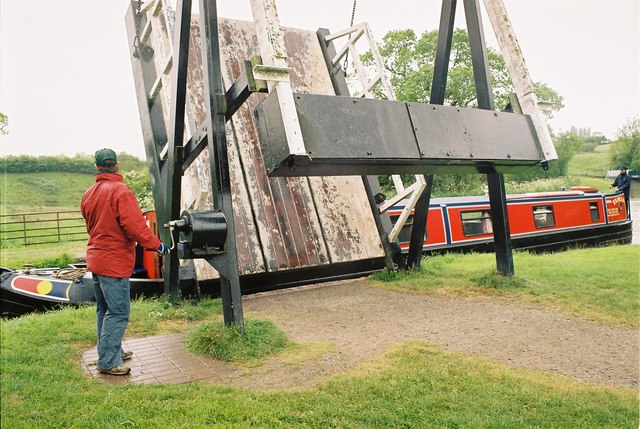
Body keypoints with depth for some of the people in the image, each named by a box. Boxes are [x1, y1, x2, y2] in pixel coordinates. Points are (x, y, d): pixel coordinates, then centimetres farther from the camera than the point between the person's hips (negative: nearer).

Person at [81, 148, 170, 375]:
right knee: (118, 312, -3)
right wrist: (157, 245, -17)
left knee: (104, 310, 18)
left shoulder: (88, 194, 9)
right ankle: (108, 361, 2)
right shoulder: (120, 191, -16)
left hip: (96, 258, 9)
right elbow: (135, 225, -24)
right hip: (114, 261, -9)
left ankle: (112, 351, 30)